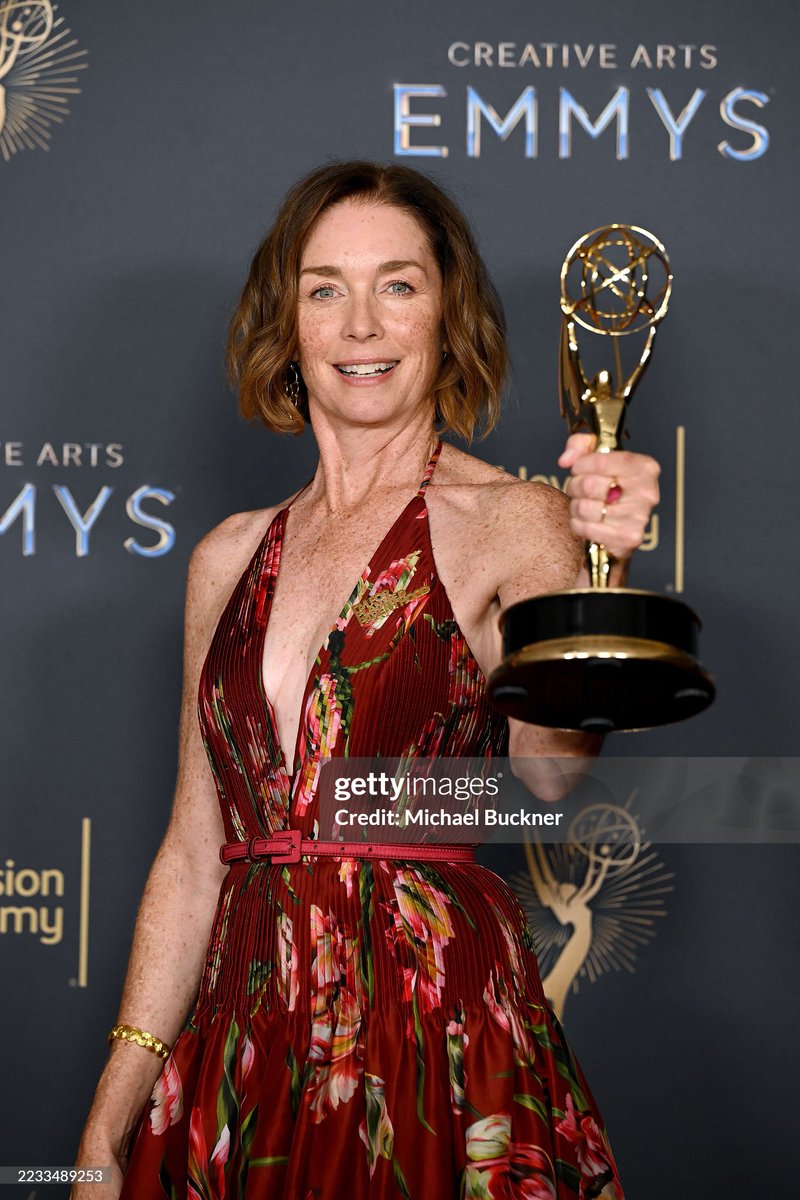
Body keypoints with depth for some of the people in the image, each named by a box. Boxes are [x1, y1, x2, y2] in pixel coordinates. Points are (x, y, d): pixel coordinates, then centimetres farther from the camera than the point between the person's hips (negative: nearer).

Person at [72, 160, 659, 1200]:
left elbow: (556, 771, -21)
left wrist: (599, 565, -36)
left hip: (446, 1051, -4)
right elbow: (195, 854, 13)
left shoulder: (510, 522, -3)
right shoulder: (231, 559, 11)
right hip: (246, 1063, 4)